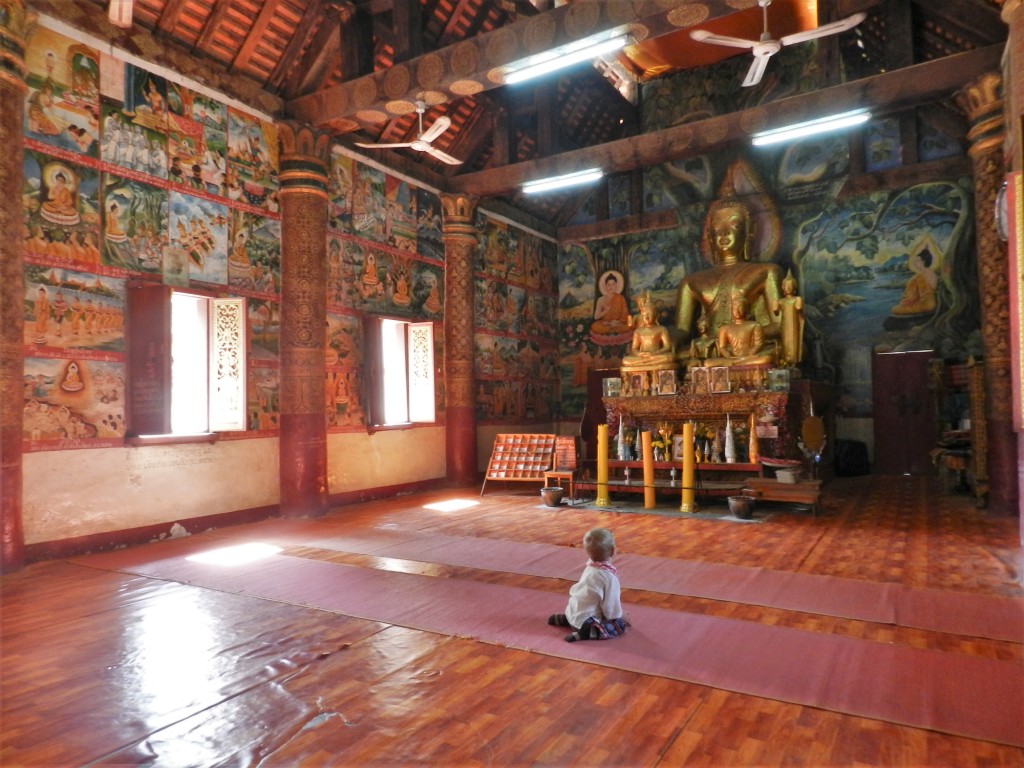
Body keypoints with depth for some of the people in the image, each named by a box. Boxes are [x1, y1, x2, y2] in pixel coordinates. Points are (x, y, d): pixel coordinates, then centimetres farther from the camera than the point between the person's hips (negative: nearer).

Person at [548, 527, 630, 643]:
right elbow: (611, 602, -15)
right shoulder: (609, 576, -20)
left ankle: (565, 619, 18)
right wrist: (619, 616, 5)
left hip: (573, 613, 8)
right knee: (620, 625, -4)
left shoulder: (590, 567, 5)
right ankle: (584, 632, -16)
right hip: (584, 620, -8)